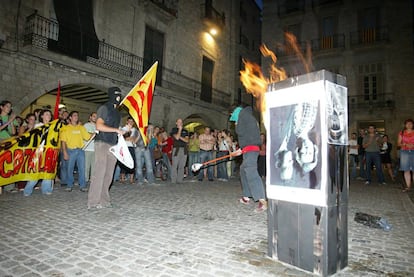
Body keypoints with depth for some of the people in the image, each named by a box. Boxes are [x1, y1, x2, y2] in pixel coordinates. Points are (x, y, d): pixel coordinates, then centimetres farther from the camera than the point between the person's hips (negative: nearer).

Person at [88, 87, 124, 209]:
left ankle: (104, 200, 11)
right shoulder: (104, 108, -2)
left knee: (108, 174, 5)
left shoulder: (117, 112, 22)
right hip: (102, 143, -7)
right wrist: (116, 130, -15)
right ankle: (93, 202, -5)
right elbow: (99, 126, -15)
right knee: (100, 172, -10)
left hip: (113, 145, 7)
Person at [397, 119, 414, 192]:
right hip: (404, 152, 1)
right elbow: (398, 143, 10)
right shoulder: (401, 133, 10)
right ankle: (408, 187, 6)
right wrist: (403, 144, -10)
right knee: (406, 170, 1)